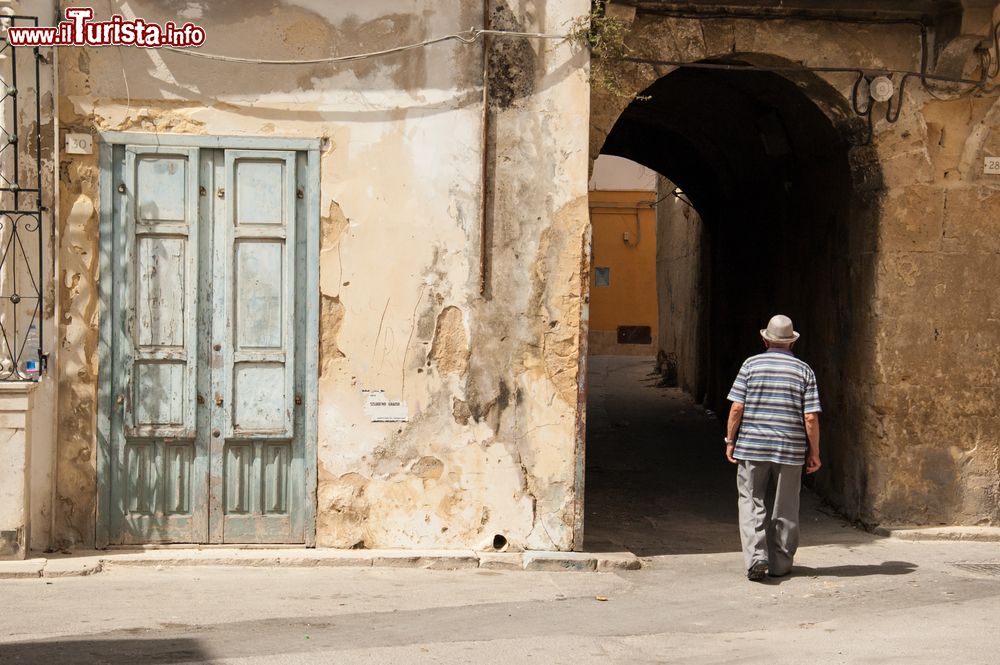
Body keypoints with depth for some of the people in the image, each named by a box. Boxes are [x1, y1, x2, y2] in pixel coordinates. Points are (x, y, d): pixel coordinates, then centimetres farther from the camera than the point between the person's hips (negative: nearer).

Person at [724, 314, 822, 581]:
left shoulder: (751, 364, -1)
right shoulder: (804, 371, 1)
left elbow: (737, 407, -6)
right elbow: (811, 417, -4)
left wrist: (731, 441, 4)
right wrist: (814, 453, 4)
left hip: (752, 447, -1)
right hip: (790, 450, 1)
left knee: (752, 503, 7)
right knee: (784, 509, 11)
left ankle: (756, 556, -10)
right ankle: (780, 564, 18)